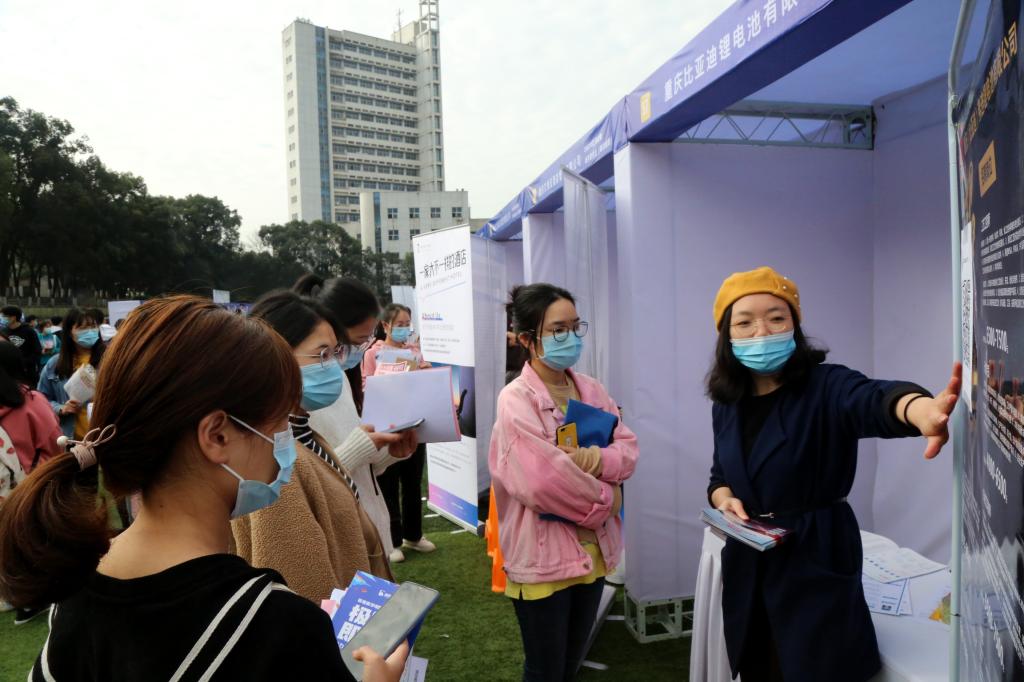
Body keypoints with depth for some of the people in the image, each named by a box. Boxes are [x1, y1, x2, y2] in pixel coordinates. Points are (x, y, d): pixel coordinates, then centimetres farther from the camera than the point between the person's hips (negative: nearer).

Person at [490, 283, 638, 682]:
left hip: (593, 549, 7)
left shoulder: (591, 390, 4)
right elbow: (544, 481, -27)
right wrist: (605, 499, -13)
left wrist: (600, 458, -19)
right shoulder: (516, 400, -18)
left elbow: (628, 448, 4)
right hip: (544, 557, -6)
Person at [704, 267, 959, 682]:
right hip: (747, 567, 5)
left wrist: (922, 410, -60)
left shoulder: (827, 386, -14)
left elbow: (874, 400, -38)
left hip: (816, 564, -4)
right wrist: (725, 499, -10)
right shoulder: (727, 405, 1)